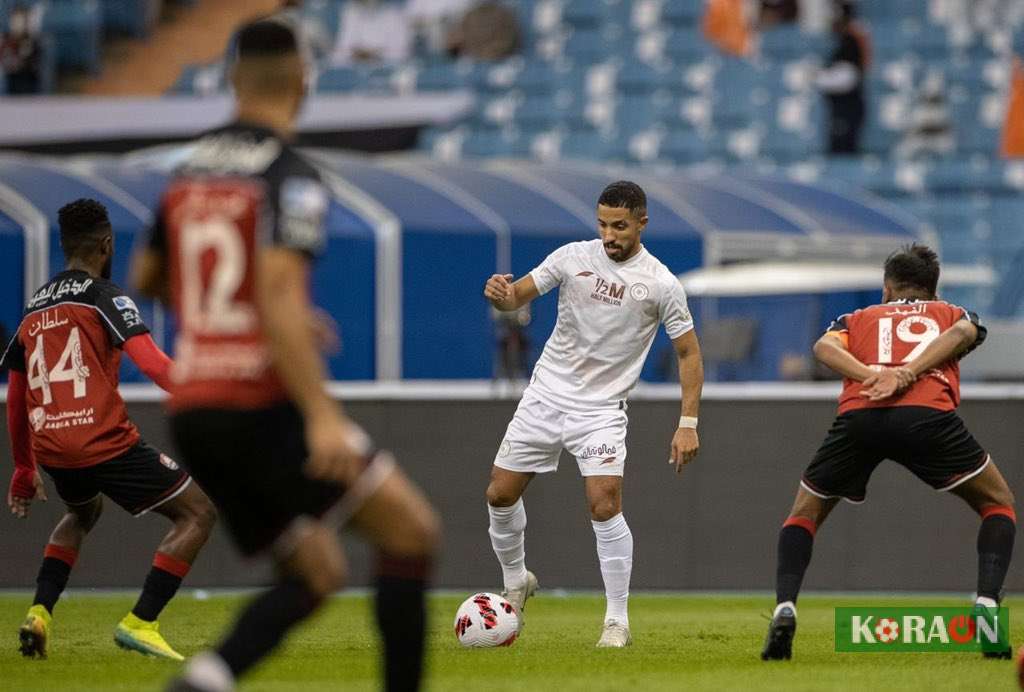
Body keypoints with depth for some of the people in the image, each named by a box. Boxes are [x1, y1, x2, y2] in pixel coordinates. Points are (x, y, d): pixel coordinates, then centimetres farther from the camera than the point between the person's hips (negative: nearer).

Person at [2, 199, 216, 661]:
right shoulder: (104, 295, -2)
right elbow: (151, 363, -18)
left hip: (50, 449, 7)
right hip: (106, 444, -7)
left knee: (83, 512, 38)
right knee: (198, 514, 3)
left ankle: (39, 614, 17)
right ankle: (140, 623, -8)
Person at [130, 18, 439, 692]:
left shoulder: (190, 171, 13)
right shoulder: (292, 177, -10)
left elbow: (146, 277, 27)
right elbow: (279, 293, -22)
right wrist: (321, 415, -27)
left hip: (193, 409, 8)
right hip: (261, 403, -8)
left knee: (316, 572, 14)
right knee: (413, 531, 4)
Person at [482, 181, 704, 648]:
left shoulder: (661, 284, -9)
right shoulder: (574, 257, -2)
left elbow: (688, 353, -2)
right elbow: (518, 296, 2)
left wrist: (688, 424, -9)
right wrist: (500, 294, -24)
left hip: (601, 408, -3)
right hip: (546, 395, 4)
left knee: (605, 507, -18)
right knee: (500, 495, 5)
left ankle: (617, 622, -8)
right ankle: (516, 582, 31)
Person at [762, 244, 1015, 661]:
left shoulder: (859, 318, 35)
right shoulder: (952, 314, 32)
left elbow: (824, 346, 12)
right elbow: (960, 334, 6)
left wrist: (869, 375, -4)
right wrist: (908, 375, -5)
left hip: (858, 415, 1)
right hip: (929, 414, -1)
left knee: (805, 512, 24)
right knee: (998, 502, 20)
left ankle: (784, 610, 2)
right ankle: (987, 605, -1)